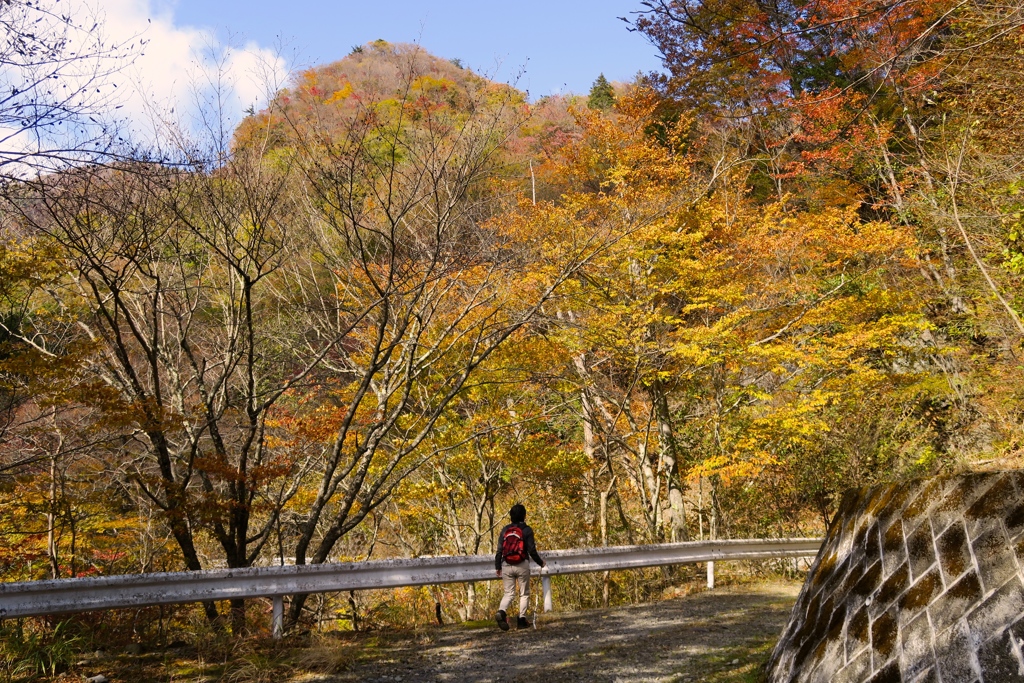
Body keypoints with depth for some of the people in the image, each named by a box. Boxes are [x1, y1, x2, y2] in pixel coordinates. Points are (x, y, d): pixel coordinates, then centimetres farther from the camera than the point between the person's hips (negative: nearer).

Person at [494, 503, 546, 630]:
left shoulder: (505, 530, 5)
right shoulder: (527, 530, -5)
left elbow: (499, 550, 5)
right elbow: (531, 550, -6)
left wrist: (497, 567, 14)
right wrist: (541, 562, 9)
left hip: (507, 566, 3)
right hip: (522, 565, -3)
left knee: (509, 593, 8)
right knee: (524, 593, 11)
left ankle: (501, 612, -18)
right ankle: (522, 620, 7)